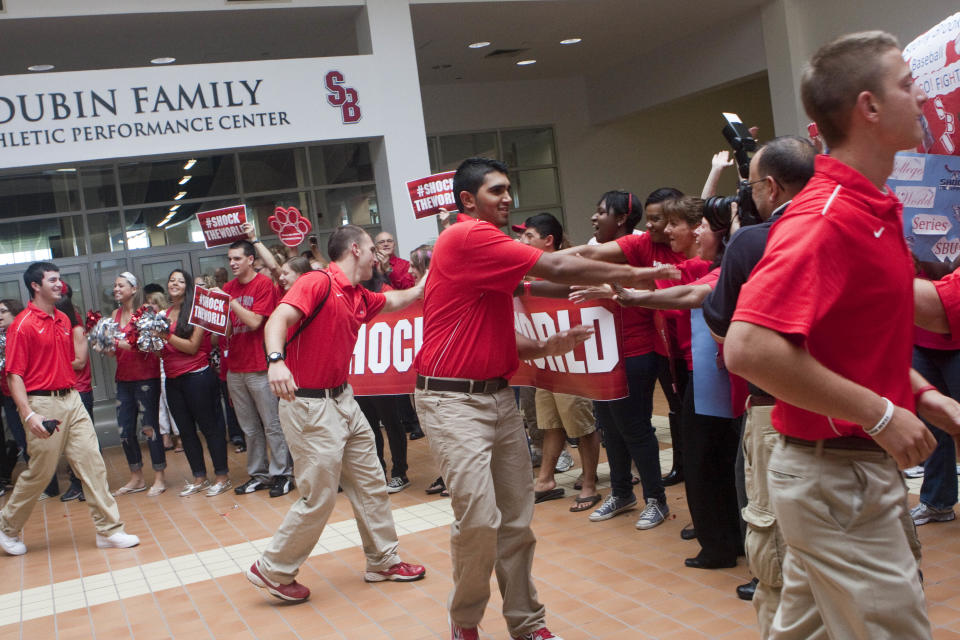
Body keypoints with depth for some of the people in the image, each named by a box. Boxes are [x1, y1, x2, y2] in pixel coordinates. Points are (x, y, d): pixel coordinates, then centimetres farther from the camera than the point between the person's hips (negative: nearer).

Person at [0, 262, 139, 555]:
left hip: (71, 399, 7)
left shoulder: (63, 320, 12)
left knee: (92, 463, 1)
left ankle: (109, 530, 6)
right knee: (39, 473, 3)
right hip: (43, 404, -6)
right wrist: (28, 415, -23)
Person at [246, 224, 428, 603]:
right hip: (309, 405, -9)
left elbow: (400, 299, 27)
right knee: (319, 497, -3)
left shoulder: (360, 298, 10)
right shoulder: (318, 283, -15)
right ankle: (272, 571, 15)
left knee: (370, 483, 14)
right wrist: (276, 360, -46)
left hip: (342, 399, 9)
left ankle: (383, 561, 29)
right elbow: (278, 319, -29)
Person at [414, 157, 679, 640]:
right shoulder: (467, 238, -12)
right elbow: (556, 268, -16)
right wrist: (635, 274, -9)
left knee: (517, 519, 8)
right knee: (479, 518, -12)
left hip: (499, 396, 9)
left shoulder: (490, 248, 18)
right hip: (453, 401, -9)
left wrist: (549, 346, 6)